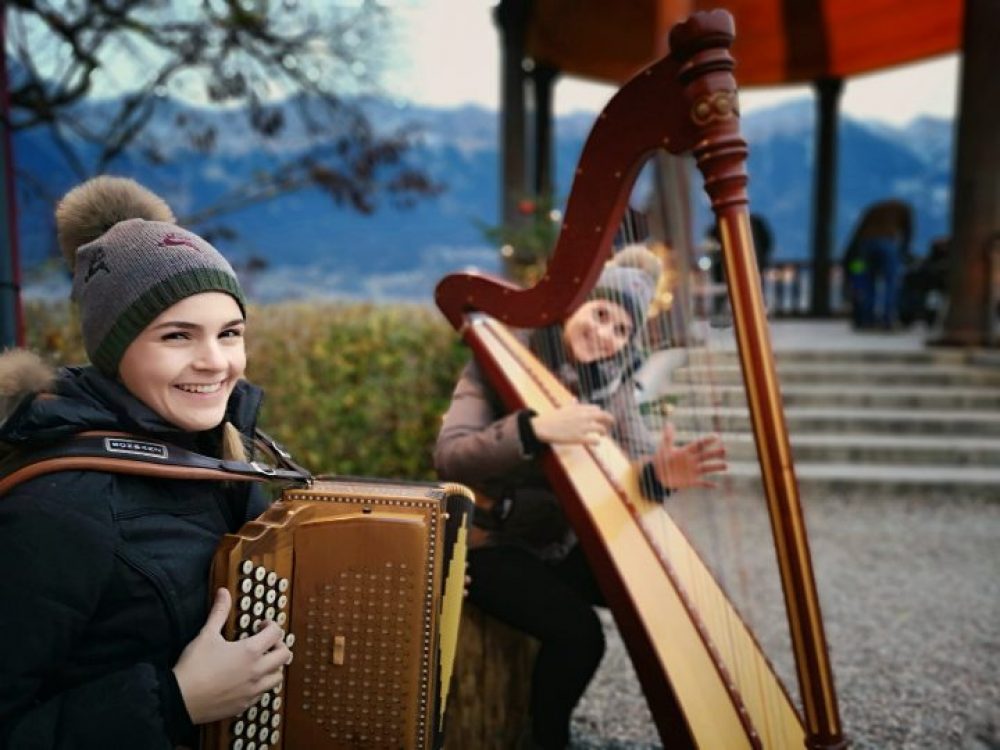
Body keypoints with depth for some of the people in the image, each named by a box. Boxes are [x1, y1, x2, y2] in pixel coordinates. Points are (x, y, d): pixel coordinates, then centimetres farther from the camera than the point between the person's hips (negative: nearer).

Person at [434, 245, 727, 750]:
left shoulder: (612, 386, 1)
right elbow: (449, 457, -27)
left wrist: (660, 473, -34)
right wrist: (535, 428, -42)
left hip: (566, 544, 5)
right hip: (492, 547, -5)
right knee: (577, 631, -26)